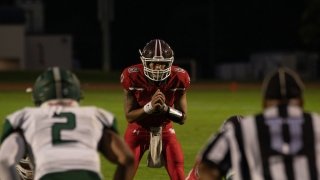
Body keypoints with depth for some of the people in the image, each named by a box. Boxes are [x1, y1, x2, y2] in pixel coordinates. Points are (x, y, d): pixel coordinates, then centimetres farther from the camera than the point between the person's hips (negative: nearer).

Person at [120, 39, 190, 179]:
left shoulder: (179, 78, -18)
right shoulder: (132, 77, -23)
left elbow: (182, 118, -10)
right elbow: (129, 116, -16)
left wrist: (164, 108, -30)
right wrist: (150, 107, -33)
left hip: (165, 130, 1)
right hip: (138, 130, -1)